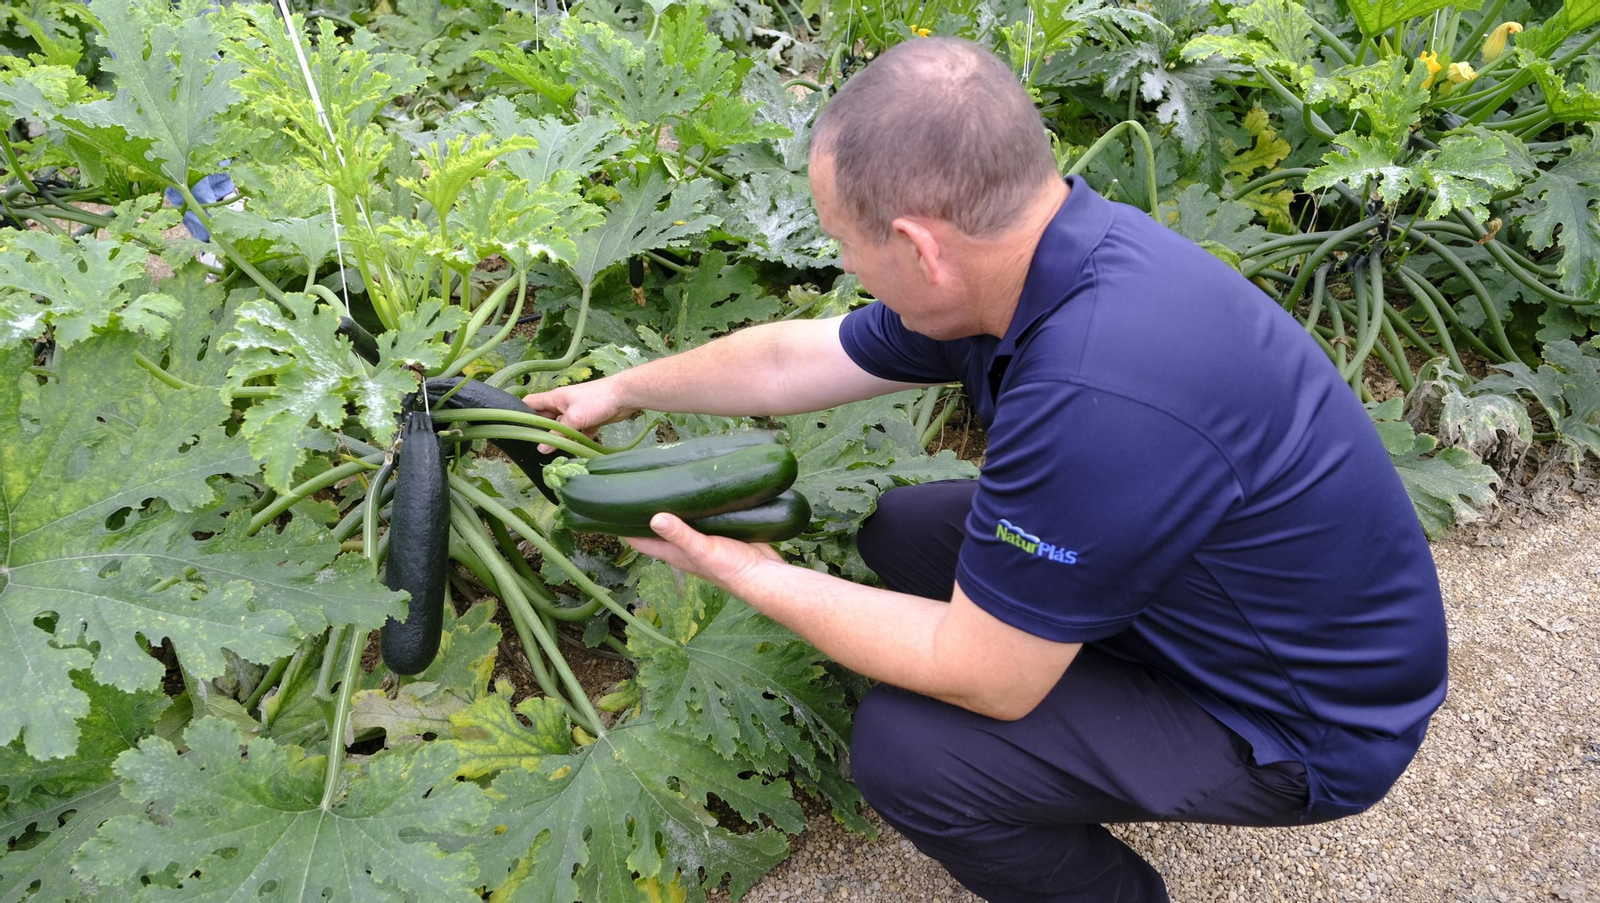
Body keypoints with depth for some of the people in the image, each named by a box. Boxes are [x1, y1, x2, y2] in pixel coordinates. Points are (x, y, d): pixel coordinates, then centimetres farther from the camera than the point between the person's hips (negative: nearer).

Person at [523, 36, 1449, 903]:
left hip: (1304, 719, -8)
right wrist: (621, 391, 14)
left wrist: (756, 577, -14)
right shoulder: (1040, 255, -11)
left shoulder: (1098, 396, -39)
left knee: (903, 746, -17)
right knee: (903, 526, 6)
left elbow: (983, 677, -26)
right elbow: (798, 357, 3)